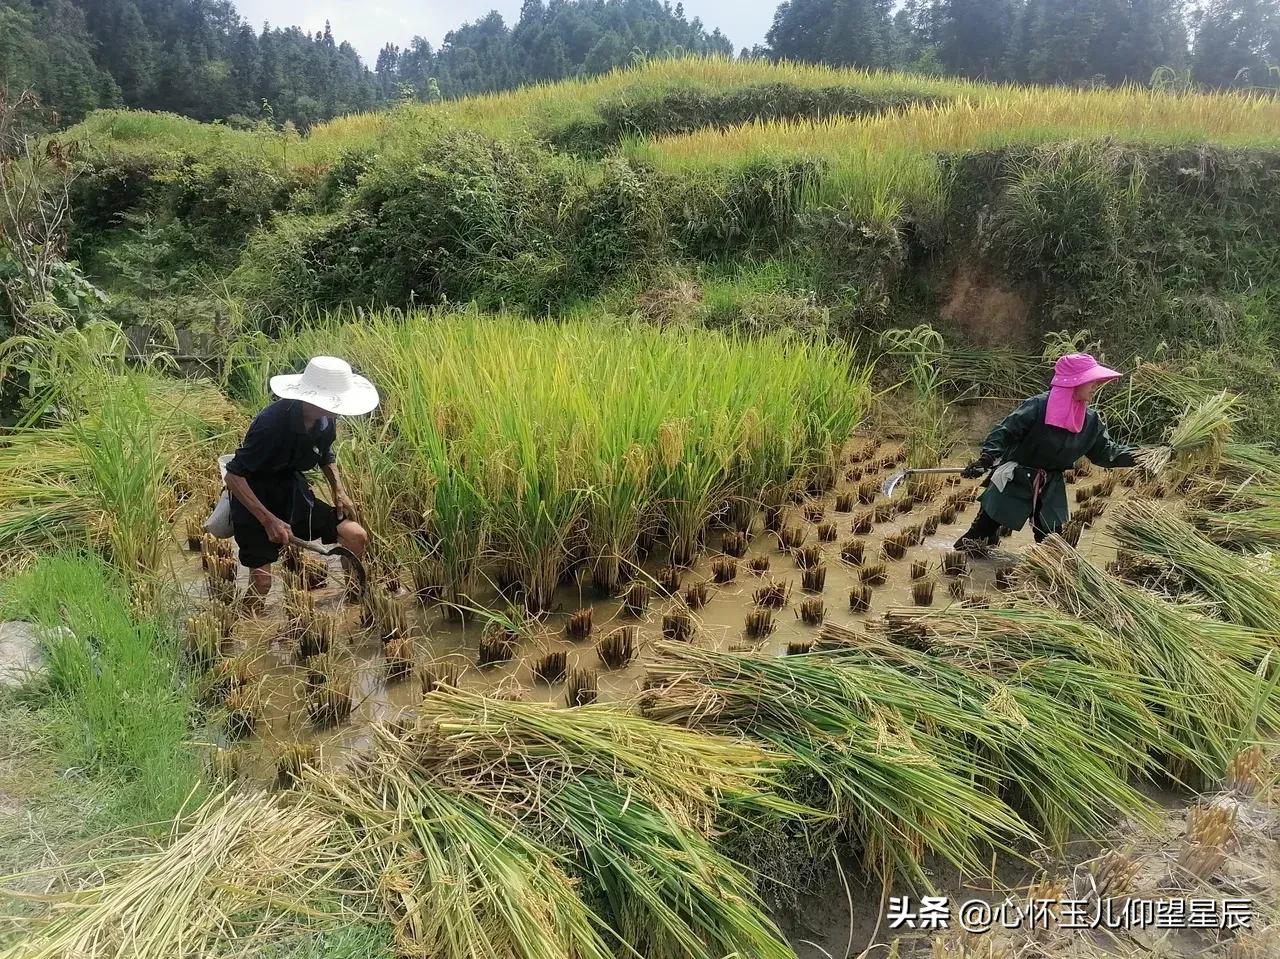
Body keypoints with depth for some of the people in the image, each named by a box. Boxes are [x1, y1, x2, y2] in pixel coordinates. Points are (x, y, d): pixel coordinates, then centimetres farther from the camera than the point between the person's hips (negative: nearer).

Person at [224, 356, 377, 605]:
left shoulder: (325, 420, -9)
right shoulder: (272, 423, -31)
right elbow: (234, 476, -26)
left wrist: (339, 491, -1)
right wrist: (269, 521, -30)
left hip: (292, 491, 6)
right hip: (254, 498, -6)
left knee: (356, 537, -7)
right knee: (261, 580, -14)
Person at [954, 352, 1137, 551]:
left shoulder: (1091, 421, 0)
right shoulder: (1037, 406, -20)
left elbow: (1106, 451, 9)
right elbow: (1005, 433, -20)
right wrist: (986, 459, -32)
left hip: (1050, 489, 5)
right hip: (1014, 482, -5)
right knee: (985, 529, 3)